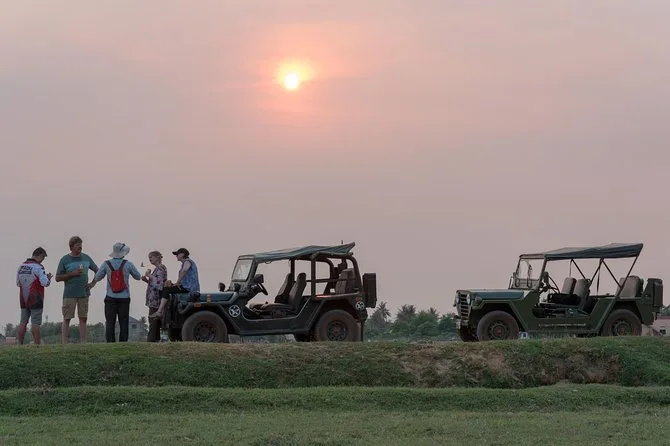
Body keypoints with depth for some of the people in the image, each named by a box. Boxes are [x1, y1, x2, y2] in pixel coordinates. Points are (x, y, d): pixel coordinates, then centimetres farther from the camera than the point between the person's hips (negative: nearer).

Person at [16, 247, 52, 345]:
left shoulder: (21, 266, 8)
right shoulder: (38, 267, -13)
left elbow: (18, 283, 14)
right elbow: (45, 283, -18)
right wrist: (48, 278, 2)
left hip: (24, 300, 6)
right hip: (35, 300, -6)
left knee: (23, 322, 9)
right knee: (35, 323, -4)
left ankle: (20, 344, 9)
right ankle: (37, 344, -5)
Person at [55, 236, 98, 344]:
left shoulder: (86, 258, 10)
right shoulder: (65, 260, -2)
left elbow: (97, 270, 21)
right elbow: (57, 278, -3)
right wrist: (73, 274, -13)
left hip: (84, 293, 4)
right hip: (69, 294, -4)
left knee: (83, 318, 5)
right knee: (67, 319, -4)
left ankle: (83, 342, 8)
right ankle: (64, 343, -3)